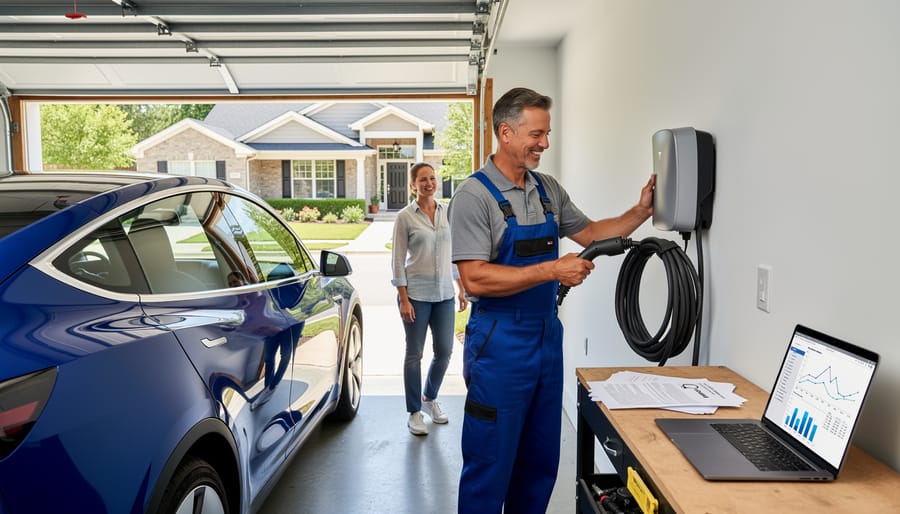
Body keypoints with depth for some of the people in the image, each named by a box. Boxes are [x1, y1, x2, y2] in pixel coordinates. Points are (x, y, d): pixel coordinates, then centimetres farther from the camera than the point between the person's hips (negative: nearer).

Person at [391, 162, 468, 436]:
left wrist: (462, 289, 10)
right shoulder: (405, 217, -6)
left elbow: (454, 253, 13)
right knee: (414, 354, 5)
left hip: (444, 294, 5)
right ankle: (414, 413, 19)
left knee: (444, 351, 10)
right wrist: (403, 299, -12)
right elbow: (398, 260, -7)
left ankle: (430, 399, 34)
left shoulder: (447, 213, 7)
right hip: (416, 294, -4)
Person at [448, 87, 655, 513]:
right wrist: (551, 271, -22)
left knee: (541, 461, 18)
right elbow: (475, 279, -21)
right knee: (490, 466, 5)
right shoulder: (474, 196, -13)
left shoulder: (549, 189, 9)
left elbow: (590, 232, 20)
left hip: (548, 335, 7)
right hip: (500, 344, -7)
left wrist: (640, 212, 5)